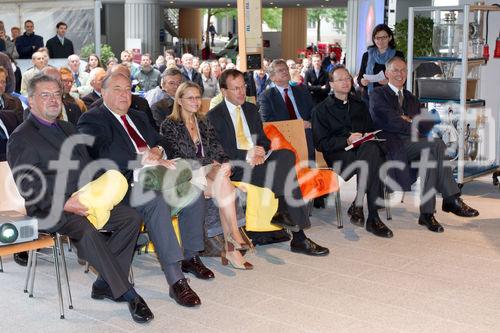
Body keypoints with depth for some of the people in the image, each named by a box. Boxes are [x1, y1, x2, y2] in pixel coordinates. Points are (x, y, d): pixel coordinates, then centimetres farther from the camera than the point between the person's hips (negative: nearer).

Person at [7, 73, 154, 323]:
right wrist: (64, 203, -22)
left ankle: (105, 284, -8)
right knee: (87, 231, -35)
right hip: (50, 209, -7)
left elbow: (87, 166, 22)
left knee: (131, 218, -12)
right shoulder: (21, 138, -2)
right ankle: (127, 293, -25)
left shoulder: (67, 128, 22)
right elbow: (27, 186, -11)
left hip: (84, 200, 7)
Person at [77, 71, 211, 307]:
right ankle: (176, 281, -37)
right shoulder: (92, 120, 0)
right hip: (125, 182, -8)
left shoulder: (138, 117, 25)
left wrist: (156, 153, -3)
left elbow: (159, 143, 23)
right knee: (156, 201, -35)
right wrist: (144, 160, -21)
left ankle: (190, 257, 7)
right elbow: (103, 155, -16)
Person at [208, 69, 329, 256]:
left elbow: (264, 139, 18)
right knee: (282, 169, -29)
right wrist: (247, 155, -19)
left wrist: (261, 151, -6)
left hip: (257, 158, 6)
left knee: (287, 155, -27)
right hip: (235, 165, -6)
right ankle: (298, 237, -24)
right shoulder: (214, 116, 1)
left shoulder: (251, 109, 21)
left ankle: (285, 213, -23)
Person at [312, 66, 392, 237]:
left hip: (364, 149, 4)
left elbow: (371, 130, 23)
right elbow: (321, 143, 0)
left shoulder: (359, 105, 27)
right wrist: (346, 141, -13)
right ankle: (373, 218, -31)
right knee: (372, 160, -35)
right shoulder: (321, 110, 12)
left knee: (372, 148, -36)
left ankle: (357, 205, -29)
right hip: (338, 155, -4)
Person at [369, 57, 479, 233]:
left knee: (430, 152, -30)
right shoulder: (378, 95, 8)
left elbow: (429, 123, 15)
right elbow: (390, 122, -9)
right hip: (393, 147, -6)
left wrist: (411, 121, -2)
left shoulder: (411, 98, 28)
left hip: (412, 144, 6)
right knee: (436, 144, -27)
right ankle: (451, 200, -24)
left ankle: (427, 213, -31)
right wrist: (414, 126, -3)